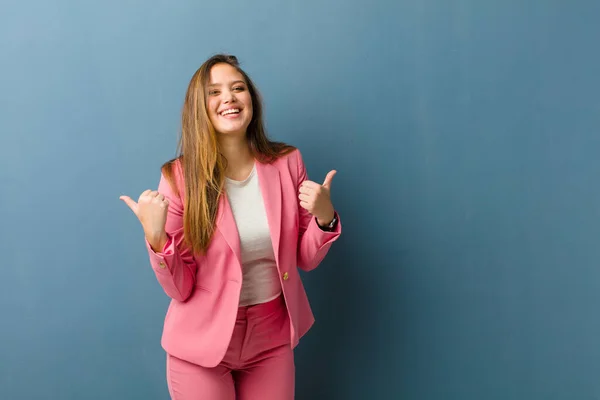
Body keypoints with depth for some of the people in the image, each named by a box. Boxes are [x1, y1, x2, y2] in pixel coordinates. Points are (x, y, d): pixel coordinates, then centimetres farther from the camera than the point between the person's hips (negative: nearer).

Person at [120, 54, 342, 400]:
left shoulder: (287, 163, -7)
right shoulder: (180, 177, -14)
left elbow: (306, 259, 1)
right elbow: (180, 289, -12)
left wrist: (324, 217, -17)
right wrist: (155, 237, -28)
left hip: (272, 337, 3)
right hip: (203, 342, -2)